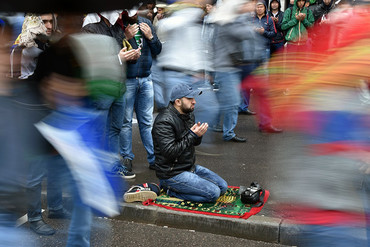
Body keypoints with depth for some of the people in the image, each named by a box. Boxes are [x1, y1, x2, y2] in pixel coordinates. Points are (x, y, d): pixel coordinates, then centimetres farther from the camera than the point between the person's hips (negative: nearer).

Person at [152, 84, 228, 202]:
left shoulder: (188, 114, 7)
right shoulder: (164, 121, -21)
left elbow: (195, 143, 17)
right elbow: (170, 152, -27)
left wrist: (198, 134, -8)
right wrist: (192, 135, -24)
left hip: (190, 167, 10)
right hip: (172, 173, -10)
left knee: (222, 186, 7)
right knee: (213, 193, -17)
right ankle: (170, 189, -4)